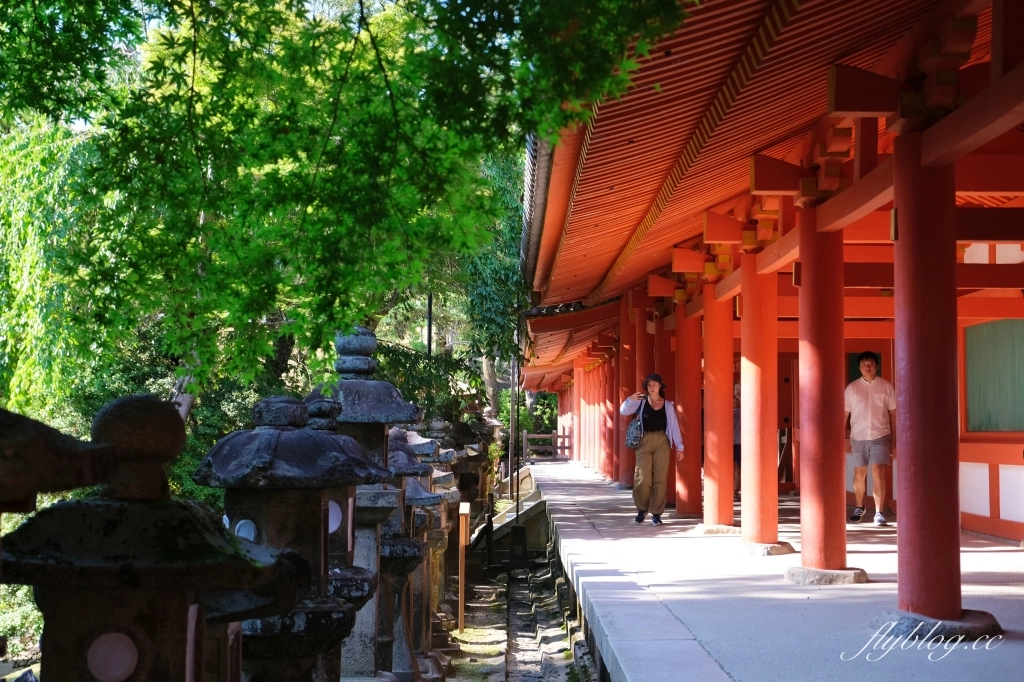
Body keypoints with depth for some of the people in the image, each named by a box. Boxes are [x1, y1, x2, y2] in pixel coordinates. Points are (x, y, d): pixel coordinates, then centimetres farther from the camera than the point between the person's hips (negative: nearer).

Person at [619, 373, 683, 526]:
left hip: (662, 443, 1)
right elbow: (623, 411, 0)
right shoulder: (641, 402, 5)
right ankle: (642, 509, 13)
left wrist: (679, 446, 2)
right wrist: (630, 399, -18)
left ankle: (656, 513, 7)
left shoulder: (667, 405, 6)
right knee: (642, 478, -6)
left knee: (660, 478, 0)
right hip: (644, 442, 0)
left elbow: (674, 426, 7)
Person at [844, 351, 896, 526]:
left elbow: (893, 415, 4)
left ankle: (879, 513, -8)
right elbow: (845, 414, 4)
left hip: (880, 436, -1)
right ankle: (859, 507, 31)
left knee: (878, 473, -11)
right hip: (858, 437, 2)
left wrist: (894, 442, 2)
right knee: (859, 474, 12)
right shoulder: (852, 388, 2)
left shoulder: (886, 387, 0)